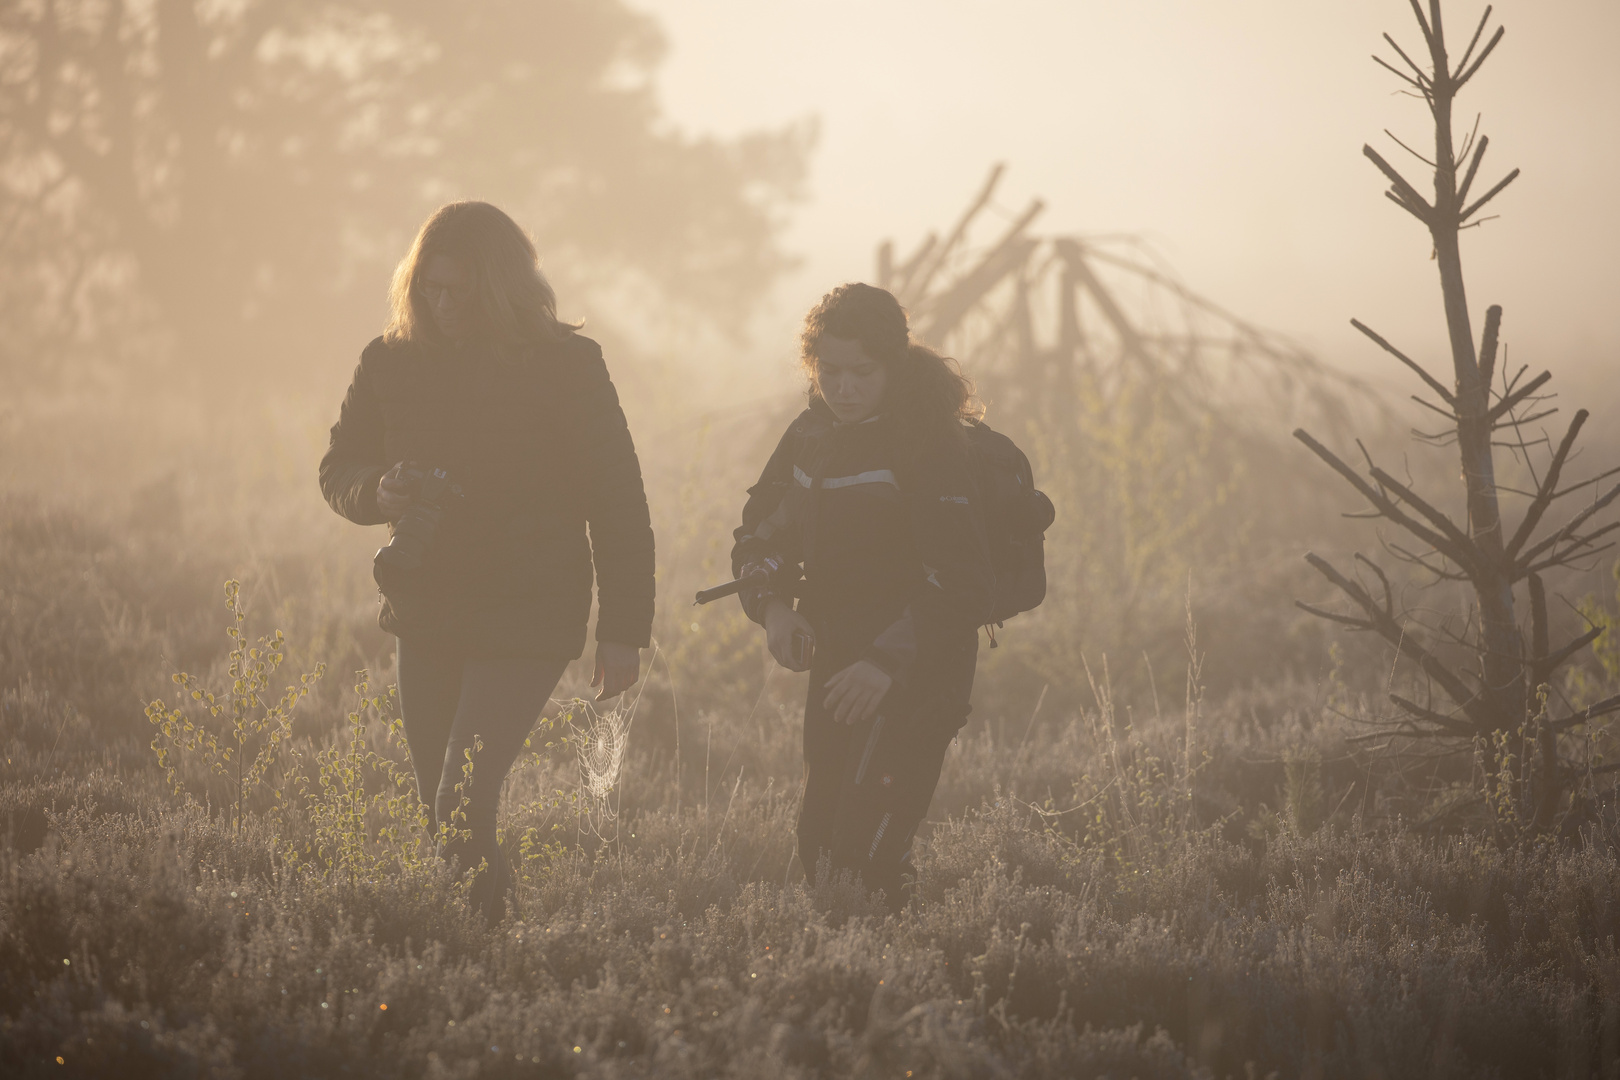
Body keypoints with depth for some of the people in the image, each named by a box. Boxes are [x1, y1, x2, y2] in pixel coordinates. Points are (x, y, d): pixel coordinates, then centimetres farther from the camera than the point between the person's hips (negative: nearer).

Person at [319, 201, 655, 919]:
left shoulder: (566, 366, -8)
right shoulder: (392, 362, 2)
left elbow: (616, 502, -3)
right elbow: (338, 470, 13)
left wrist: (623, 629, -5)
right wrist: (378, 492, -12)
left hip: (528, 623, -5)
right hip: (425, 617, 5)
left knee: (463, 806, -17)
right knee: (442, 812, 8)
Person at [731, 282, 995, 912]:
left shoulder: (929, 442, -15)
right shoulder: (812, 435, 7)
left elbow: (960, 578, -20)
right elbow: (760, 530, 18)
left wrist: (888, 662, -28)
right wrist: (772, 603, -3)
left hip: (914, 675, -8)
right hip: (837, 669, 8)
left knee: (862, 855, -17)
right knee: (818, 852, 12)